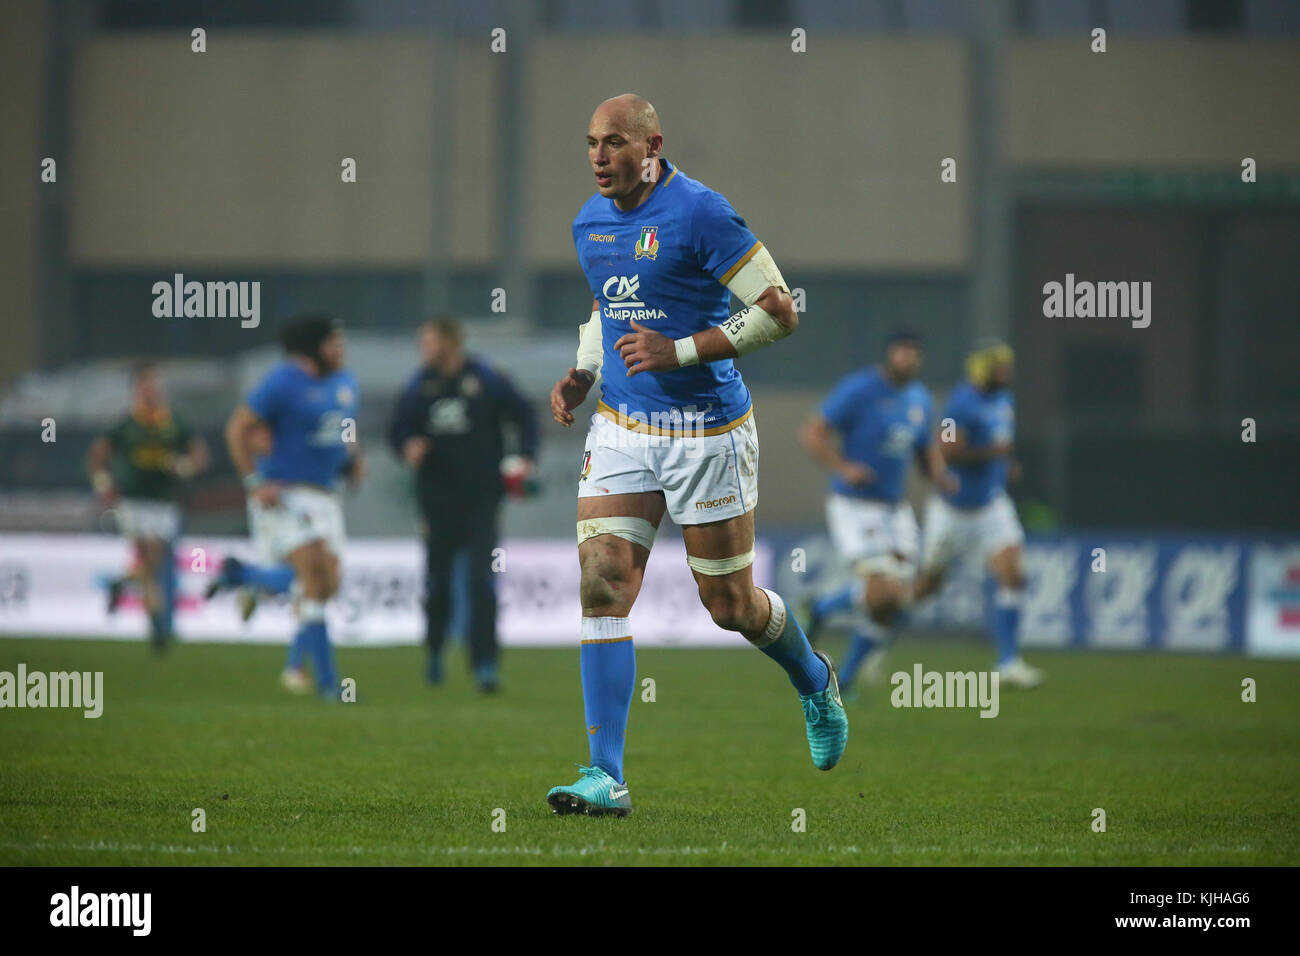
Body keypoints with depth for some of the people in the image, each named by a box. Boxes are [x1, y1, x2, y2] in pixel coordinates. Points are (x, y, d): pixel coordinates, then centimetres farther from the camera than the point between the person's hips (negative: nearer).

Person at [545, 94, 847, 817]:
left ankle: (815, 681, 39)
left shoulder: (700, 213, -15)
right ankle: (607, 777, -12)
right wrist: (582, 373, 9)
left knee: (730, 606, 6)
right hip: (621, 429, 5)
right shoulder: (590, 222, 7)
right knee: (602, 586, -10)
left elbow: (781, 311, -16)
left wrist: (680, 350, -22)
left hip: (707, 432, -5)